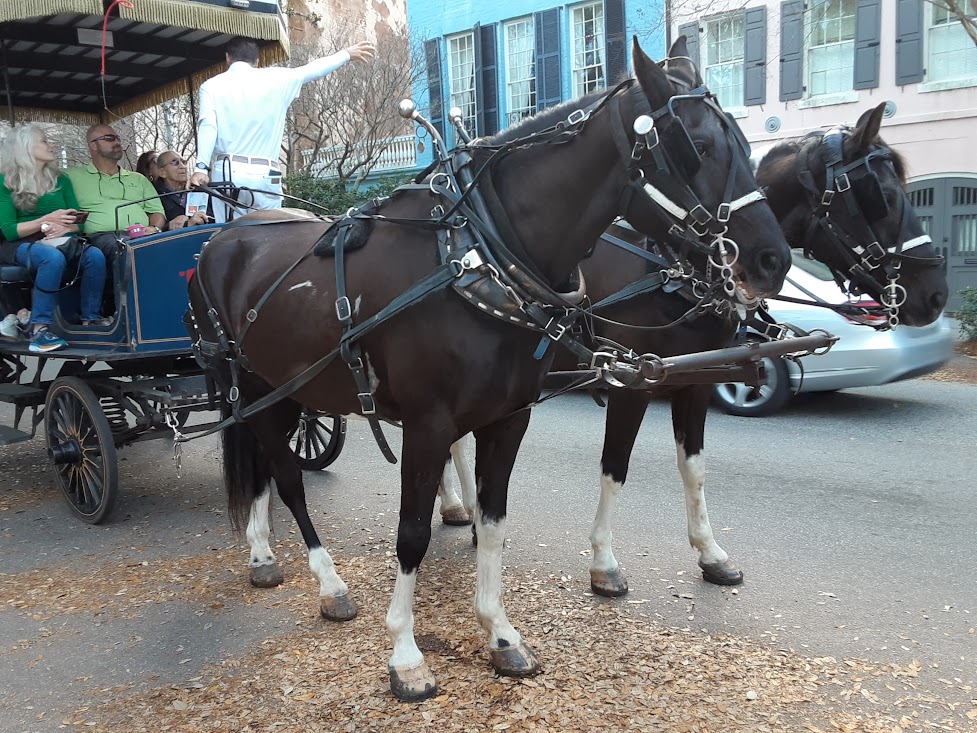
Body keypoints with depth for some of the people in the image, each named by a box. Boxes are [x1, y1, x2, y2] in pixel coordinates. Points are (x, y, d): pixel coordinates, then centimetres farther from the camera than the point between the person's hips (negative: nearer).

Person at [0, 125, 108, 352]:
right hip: (21, 244, -4)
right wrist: (47, 220, -20)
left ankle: (91, 318, -20)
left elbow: (78, 221, 11)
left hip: (58, 241, 4)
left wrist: (64, 227, -13)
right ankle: (40, 329, -37)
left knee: (95, 256, -29)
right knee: (53, 258, -40)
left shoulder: (60, 180, 15)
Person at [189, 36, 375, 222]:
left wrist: (201, 167, -16)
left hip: (226, 172, 0)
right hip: (265, 175, 0)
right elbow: (312, 70, 21)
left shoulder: (210, 86, 9)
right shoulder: (275, 79, 10)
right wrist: (347, 54, 35)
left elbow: (208, 126, -6)